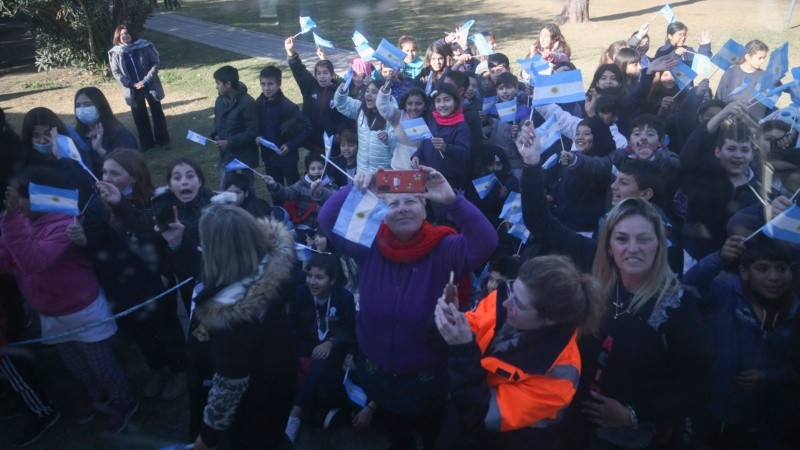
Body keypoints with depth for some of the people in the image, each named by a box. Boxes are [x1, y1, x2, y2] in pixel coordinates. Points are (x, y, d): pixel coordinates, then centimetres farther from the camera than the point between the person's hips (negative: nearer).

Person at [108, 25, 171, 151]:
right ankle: (146, 143, 26)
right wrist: (132, 84, -13)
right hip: (133, 89, 2)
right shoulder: (115, 53, -5)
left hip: (150, 86, -2)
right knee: (139, 117, 12)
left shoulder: (144, 46, -10)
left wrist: (146, 80, -16)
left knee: (157, 113, 8)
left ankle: (163, 140, 23)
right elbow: (116, 72, -1)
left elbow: (156, 63, -8)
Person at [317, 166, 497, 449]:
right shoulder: (370, 246, -11)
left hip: (429, 376, -2)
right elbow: (328, 221, -14)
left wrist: (452, 200, -46)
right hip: (377, 372, 3)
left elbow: (485, 243, -34)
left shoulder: (444, 249, -20)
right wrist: (354, 190, -31)